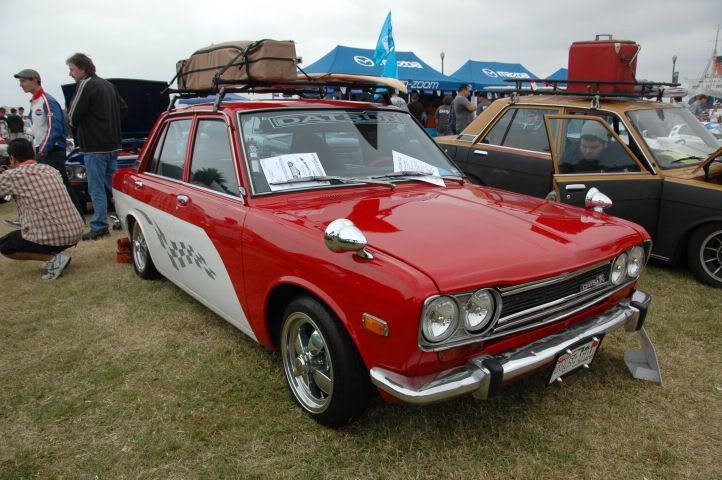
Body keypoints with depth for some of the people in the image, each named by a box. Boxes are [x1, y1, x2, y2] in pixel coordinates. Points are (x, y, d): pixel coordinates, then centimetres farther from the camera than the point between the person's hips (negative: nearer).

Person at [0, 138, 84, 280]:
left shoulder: (12, 175, -3)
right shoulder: (51, 170, 16)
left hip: (53, 237, -6)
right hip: (76, 231, 7)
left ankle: (53, 259, -1)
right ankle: (55, 255, 15)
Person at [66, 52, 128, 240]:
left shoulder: (85, 85, -11)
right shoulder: (108, 84, 14)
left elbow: (73, 117, -12)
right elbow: (123, 108, 21)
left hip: (94, 146, -8)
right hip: (113, 144, 8)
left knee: (96, 189, -4)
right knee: (114, 184, 16)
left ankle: (99, 227, 0)